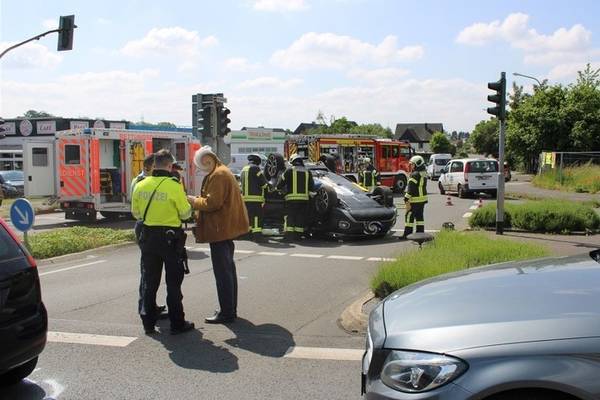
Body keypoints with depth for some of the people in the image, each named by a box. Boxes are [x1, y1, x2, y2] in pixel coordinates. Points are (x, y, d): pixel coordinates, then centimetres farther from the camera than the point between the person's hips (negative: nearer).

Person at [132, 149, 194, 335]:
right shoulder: (174, 186, -16)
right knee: (173, 282, 6)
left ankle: (148, 322, 20)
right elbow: (185, 214, -8)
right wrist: (189, 203, 11)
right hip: (170, 237, -4)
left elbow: (136, 213, 8)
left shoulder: (140, 185, -1)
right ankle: (177, 323, 11)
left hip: (148, 236, 4)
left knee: (149, 280, 14)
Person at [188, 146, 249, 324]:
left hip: (220, 229, -11)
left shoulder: (217, 175, -16)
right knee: (228, 268, 17)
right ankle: (230, 308, 26)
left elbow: (212, 203, -22)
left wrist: (193, 200, -7)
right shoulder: (223, 172, 17)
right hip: (227, 227, 11)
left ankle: (227, 312, -1)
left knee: (222, 271, -6)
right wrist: (198, 200, 12)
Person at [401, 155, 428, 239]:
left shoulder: (415, 175, -17)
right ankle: (420, 233, 16)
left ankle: (407, 234, -2)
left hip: (415, 200, -9)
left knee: (409, 216, -3)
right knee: (419, 216, 13)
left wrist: (407, 199, -19)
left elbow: (410, 188, -20)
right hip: (423, 198, 9)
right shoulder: (424, 174, 13)